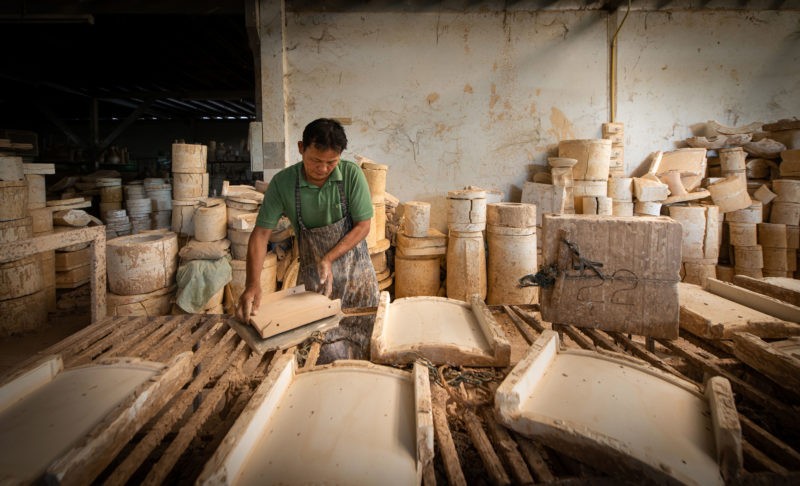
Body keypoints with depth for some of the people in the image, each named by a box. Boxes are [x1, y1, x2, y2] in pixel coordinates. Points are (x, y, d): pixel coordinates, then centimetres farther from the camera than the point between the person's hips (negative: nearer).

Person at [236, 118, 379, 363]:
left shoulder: (352, 174, -15)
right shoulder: (282, 182, -13)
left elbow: (363, 226, -10)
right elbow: (261, 233, -12)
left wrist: (329, 259, -21)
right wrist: (253, 284, -24)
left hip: (355, 271, 0)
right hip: (311, 275, 0)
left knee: (361, 338, 10)